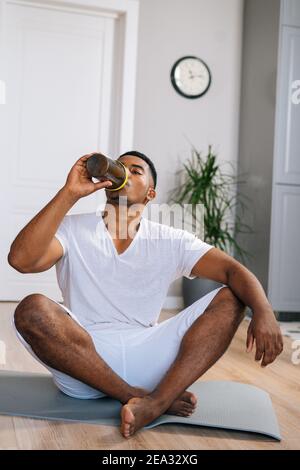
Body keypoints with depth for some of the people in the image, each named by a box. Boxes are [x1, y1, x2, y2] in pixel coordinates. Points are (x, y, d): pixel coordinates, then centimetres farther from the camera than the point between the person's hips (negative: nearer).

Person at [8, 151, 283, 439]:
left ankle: (154, 403, -32)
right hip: (80, 361, -1)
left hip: (145, 357, 2)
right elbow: (21, 259, -17)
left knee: (230, 299, -12)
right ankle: (137, 396, -20)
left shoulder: (170, 241, 6)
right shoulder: (73, 230, 2)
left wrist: (263, 311, -24)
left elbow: (233, 270, -3)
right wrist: (69, 193, -18)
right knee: (32, 310, -30)